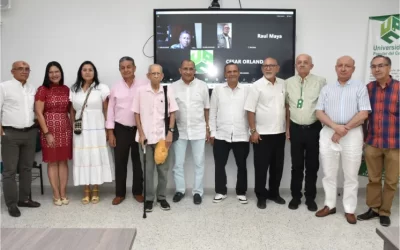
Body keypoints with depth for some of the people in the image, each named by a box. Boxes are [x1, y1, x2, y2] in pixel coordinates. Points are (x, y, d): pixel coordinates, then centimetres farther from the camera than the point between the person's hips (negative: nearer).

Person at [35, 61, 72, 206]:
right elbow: (39, 113, -8)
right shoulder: (42, 90, -6)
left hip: (65, 129, 4)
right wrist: (47, 133, -13)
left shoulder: (66, 89, 7)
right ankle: (56, 195, 14)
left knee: (64, 161, 7)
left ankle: (63, 193, 17)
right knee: (52, 162, 4)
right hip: (50, 130, -4)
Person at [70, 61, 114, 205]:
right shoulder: (74, 89, 8)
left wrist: (107, 129, -3)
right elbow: (72, 111, 12)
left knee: (96, 158, 2)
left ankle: (95, 191, 14)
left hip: (97, 129, -2)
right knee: (82, 158, 4)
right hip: (80, 130, 2)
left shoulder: (102, 88, -1)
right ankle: (86, 191, 15)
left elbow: (106, 110, 0)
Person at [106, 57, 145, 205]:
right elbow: (111, 110, 4)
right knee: (120, 162, 8)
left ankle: (138, 191, 23)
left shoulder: (143, 86, -3)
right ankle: (120, 193, 20)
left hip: (139, 128, -1)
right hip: (120, 129, 2)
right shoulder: (115, 88, 3)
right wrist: (110, 132, 0)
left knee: (138, 162, 9)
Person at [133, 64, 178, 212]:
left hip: (162, 136, 1)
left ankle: (162, 197, 24)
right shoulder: (141, 91, -1)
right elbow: (137, 114, 2)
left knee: (163, 169, 9)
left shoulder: (168, 91, 0)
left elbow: (172, 113, 4)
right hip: (146, 136, -1)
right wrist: (141, 134, -4)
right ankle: (148, 199, 20)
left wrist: (170, 132, -4)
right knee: (147, 169, 7)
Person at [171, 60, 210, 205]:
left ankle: (197, 192, 19)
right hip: (180, 130, 1)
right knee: (178, 163, 8)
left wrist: (207, 128, 4)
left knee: (199, 163, 7)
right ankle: (180, 190, 24)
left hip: (198, 130, 0)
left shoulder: (202, 86, -2)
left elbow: (206, 108, 5)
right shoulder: (173, 87, -2)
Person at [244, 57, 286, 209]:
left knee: (277, 166, 13)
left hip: (280, 133, 5)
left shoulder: (283, 84, 6)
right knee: (261, 167, 4)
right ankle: (261, 196, 18)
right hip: (263, 133, -4)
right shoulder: (257, 86, -7)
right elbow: (250, 110, -9)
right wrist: (253, 131, -12)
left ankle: (274, 193, 29)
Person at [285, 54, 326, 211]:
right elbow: (287, 106, 8)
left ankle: (310, 198, 23)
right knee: (296, 165, 10)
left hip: (314, 128, -1)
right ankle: (295, 196, 24)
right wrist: (287, 127, 7)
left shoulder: (320, 81, -3)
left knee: (312, 165, 9)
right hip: (296, 129, 1)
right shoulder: (288, 83, 4)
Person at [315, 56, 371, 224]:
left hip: (352, 134, -2)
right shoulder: (327, 89, 10)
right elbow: (319, 112, 1)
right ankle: (330, 205, 21)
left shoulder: (360, 88, 3)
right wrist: (335, 126, -14)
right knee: (329, 173, 8)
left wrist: (344, 129, -13)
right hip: (328, 133, 2)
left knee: (351, 175, 6)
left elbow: (363, 113, -6)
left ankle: (349, 209, 17)